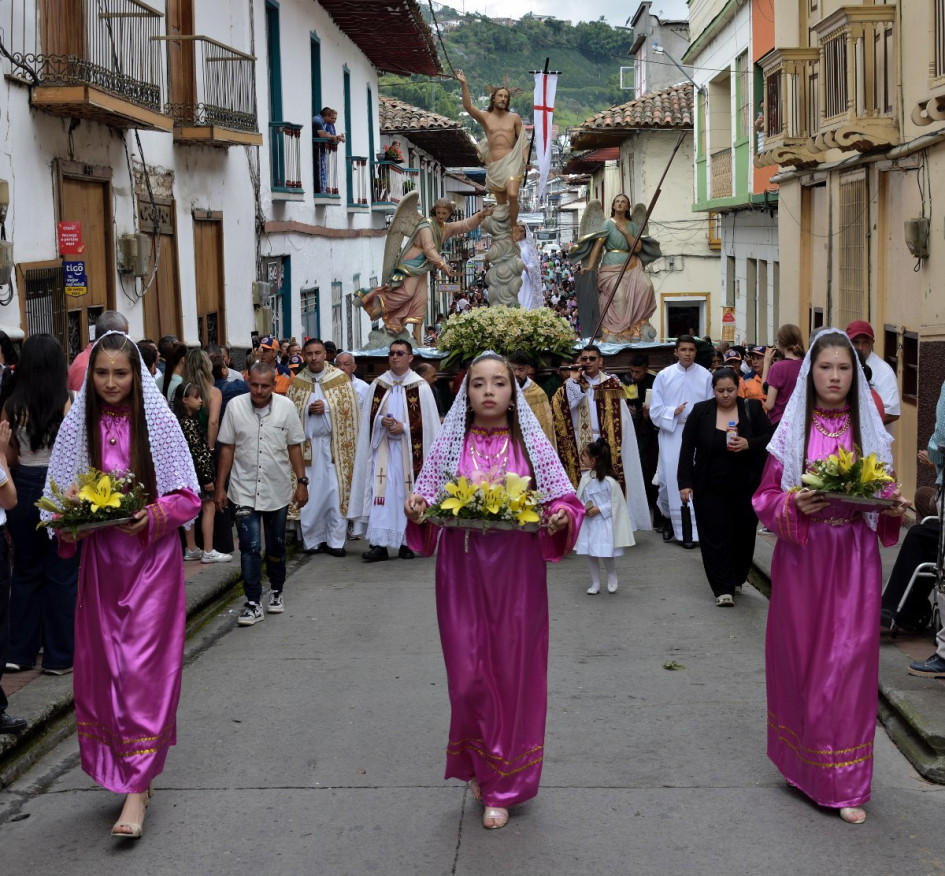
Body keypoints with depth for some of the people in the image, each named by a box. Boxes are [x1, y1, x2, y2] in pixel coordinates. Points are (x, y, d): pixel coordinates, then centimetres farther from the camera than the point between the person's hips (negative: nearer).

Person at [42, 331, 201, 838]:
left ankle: (137, 788, -1)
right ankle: (131, 772, 23)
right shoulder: (78, 426, 3)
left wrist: (154, 516, -20)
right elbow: (58, 495, 9)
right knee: (101, 666, 7)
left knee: (143, 667, -5)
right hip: (99, 559, 3)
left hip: (152, 557, -3)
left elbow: (188, 496, -2)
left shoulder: (158, 423, -5)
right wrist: (68, 525, -11)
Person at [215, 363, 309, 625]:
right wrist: (220, 486, 0)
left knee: (276, 546, 14)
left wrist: (302, 482, 1)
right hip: (244, 490, -1)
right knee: (250, 547, -8)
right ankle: (253, 604, -3)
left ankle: (276, 592, 34)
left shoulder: (286, 407, -4)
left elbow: (294, 447, 3)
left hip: (277, 490, 1)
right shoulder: (235, 406, -6)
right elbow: (227, 448, 1)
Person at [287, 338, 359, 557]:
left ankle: (336, 541, 2)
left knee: (336, 491, -3)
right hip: (307, 444, 2)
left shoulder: (340, 378, 2)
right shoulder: (297, 382, 8)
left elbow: (350, 407, -2)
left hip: (335, 444, -2)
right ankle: (312, 539, 10)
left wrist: (326, 407, -13)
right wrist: (308, 410, -9)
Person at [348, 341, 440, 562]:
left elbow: (427, 422, -3)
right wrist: (381, 421, -10)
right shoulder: (378, 384, 9)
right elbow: (368, 417, 10)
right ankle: (379, 544, -8)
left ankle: (407, 542, 11)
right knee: (381, 493, -6)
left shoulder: (420, 386, -1)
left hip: (409, 450, -2)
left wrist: (404, 428, -14)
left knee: (407, 494, 1)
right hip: (383, 448, 2)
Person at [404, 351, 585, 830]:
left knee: (512, 671, 4)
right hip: (463, 573, 0)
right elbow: (426, 499, 7)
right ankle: (480, 764, 30)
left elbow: (566, 501, 3)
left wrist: (561, 517, -19)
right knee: (468, 674, 2)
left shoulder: (532, 444, 3)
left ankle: (502, 788, 19)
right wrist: (417, 508, -16)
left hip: (517, 574, 0)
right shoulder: (450, 444, 4)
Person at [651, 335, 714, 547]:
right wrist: (673, 412, -14)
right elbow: (655, 410, 1)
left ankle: (690, 529, 3)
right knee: (670, 480, 1)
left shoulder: (705, 376, 1)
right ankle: (669, 518, 27)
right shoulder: (664, 376, 3)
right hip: (671, 436, 1)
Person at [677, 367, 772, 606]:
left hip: (746, 487, 1)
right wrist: (685, 482, -4)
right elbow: (687, 448, 1)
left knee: (744, 535, 8)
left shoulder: (752, 408, 1)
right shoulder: (700, 411, 0)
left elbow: (770, 438, 0)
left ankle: (737, 580, 29)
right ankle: (723, 589, -2)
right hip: (710, 488, -1)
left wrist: (749, 444, -19)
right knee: (715, 537, -5)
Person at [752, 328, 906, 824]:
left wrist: (893, 507, -8)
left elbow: (884, 495, 13)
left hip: (854, 559, 1)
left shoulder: (869, 430, 7)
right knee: (801, 659, 4)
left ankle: (845, 784, 5)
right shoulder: (791, 429, 1)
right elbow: (765, 498, 1)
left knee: (849, 664, -2)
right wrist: (795, 504, -18)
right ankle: (803, 766, 22)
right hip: (802, 557, -1)